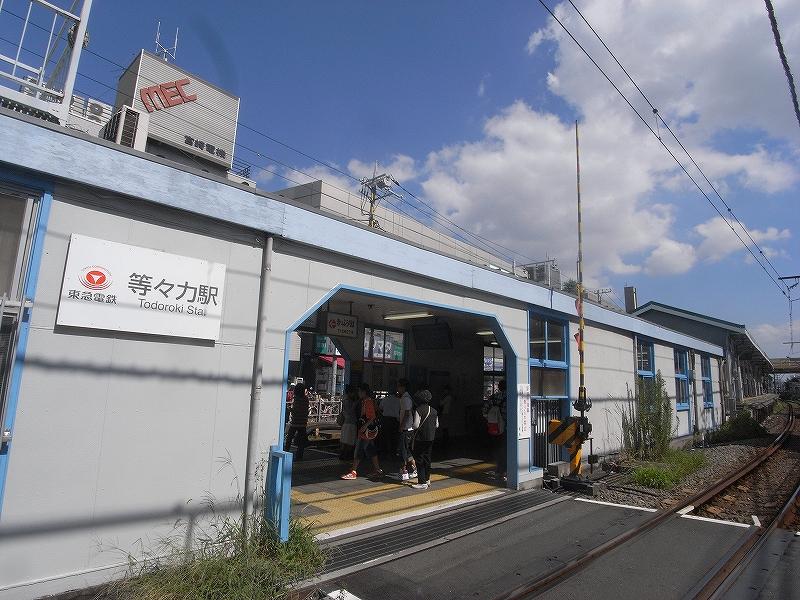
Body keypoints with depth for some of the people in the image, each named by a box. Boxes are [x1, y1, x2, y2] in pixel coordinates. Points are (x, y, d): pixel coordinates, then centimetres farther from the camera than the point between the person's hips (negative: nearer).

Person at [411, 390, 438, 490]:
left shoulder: (419, 410, -16)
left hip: (420, 438, -7)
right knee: (427, 459, 17)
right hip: (430, 438, 7)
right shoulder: (433, 410, 6)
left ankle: (422, 483, 2)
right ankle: (427, 480, 27)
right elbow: (437, 425, 13)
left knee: (420, 460, 1)